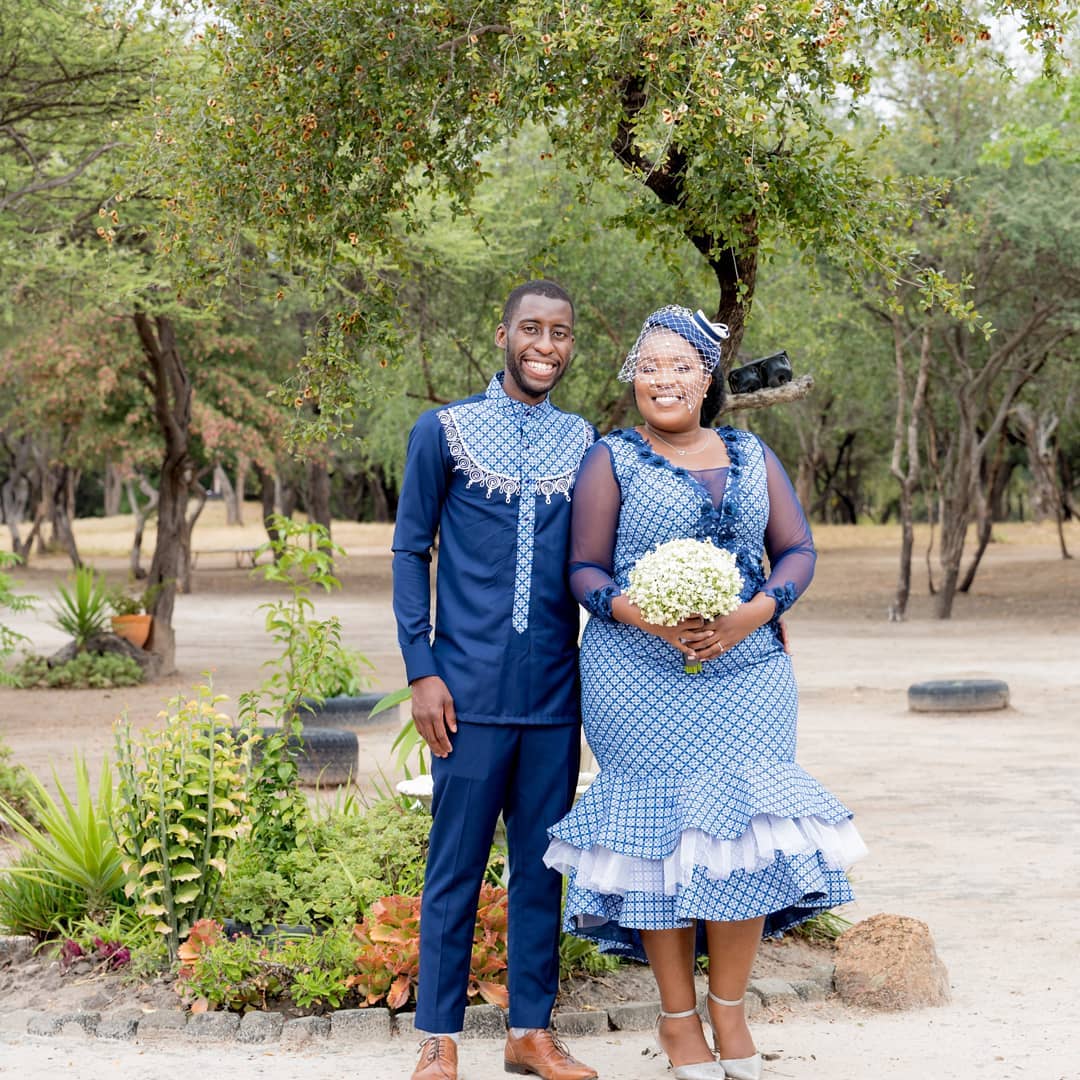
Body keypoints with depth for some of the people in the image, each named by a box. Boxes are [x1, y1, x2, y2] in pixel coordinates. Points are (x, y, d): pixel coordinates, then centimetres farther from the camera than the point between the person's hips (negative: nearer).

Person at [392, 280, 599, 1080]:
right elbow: (411, 551, 2)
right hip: (472, 686, -3)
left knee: (542, 864, 9)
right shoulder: (444, 431, 1)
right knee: (456, 867, 1)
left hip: (557, 690, 3)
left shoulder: (585, 441, 10)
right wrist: (422, 671, -5)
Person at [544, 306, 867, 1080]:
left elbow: (798, 551, 9)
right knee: (661, 833, -3)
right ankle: (678, 1016, 9)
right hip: (642, 681, -2)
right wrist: (643, 616, -20)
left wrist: (759, 610, -11)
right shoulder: (612, 460, 3)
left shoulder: (752, 457, 12)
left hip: (746, 673, 3)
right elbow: (586, 569, -1)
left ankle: (730, 1007, 11)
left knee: (744, 829, -3)